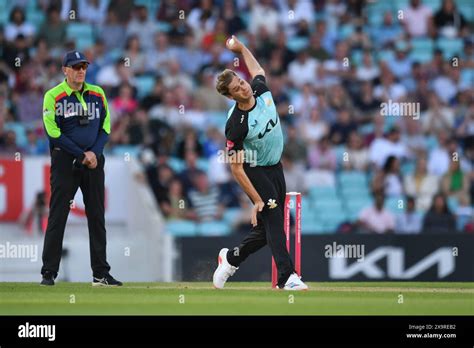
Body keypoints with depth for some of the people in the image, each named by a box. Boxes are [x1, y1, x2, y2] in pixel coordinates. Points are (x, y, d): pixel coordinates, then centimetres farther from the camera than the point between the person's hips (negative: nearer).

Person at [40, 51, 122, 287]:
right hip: (65, 160, -4)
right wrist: (81, 156, -13)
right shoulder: (53, 96, -3)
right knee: (57, 216, -6)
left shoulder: (97, 94, 11)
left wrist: (95, 153, -6)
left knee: (97, 217, 5)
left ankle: (101, 274, 9)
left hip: (93, 160, 4)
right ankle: (48, 273, -3)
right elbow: (54, 132, -9)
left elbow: (105, 127, 11)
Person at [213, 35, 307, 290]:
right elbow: (236, 167, -23)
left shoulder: (261, 90, -9)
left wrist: (241, 47, 15)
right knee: (272, 218, -19)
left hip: (275, 167, 7)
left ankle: (231, 258, 29)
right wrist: (257, 200, -24)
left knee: (269, 227, 9)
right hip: (254, 172, -7)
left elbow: (257, 70, 19)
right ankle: (287, 276, -23)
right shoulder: (236, 125, -27)